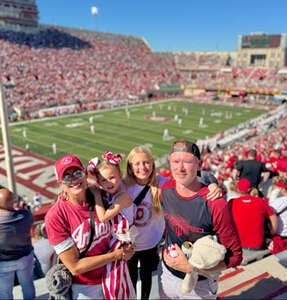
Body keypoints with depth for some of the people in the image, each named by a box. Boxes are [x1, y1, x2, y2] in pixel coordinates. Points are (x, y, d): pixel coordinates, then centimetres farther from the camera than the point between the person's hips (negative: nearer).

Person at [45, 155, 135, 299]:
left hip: (112, 278, 4)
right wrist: (116, 255, -19)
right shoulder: (55, 217, -24)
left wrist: (126, 247, -13)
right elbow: (75, 267, -21)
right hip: (82, 288, -4)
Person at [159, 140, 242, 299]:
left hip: (199, 285, -4)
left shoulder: (216, 204, -30)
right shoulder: (166, 188, -12)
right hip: (166, 274, 5)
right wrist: (167, 250, 4)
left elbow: (235, 256, -21)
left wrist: (191, 267, -26)